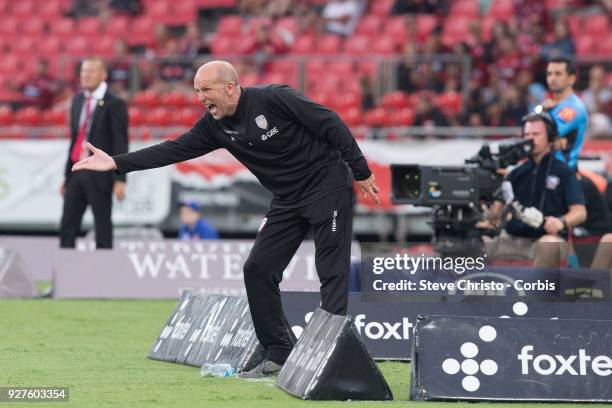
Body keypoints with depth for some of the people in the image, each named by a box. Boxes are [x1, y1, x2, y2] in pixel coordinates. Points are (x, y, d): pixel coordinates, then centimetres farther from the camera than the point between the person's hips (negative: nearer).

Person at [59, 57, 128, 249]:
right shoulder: (78, 100, 13)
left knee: (102, 228, 0)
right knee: (67, 227, 3)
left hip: (99, 174, -7)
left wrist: (120, 180, -16)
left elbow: (120, 143, -11)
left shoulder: (114, 104, -8)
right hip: (77, 172, 7)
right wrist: (67, 175, 16)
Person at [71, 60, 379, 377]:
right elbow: (175, 149, -3)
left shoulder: (274, 99, -20)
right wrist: (117, 163, -10)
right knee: (258, 269, 2)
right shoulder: (215, 126, 0)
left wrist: (361, 172, -13)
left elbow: (331, 124, -16)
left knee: (332, 271, -10)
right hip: (287, 199, 8)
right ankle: (278, 354, 9)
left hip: (328, 187, -8)